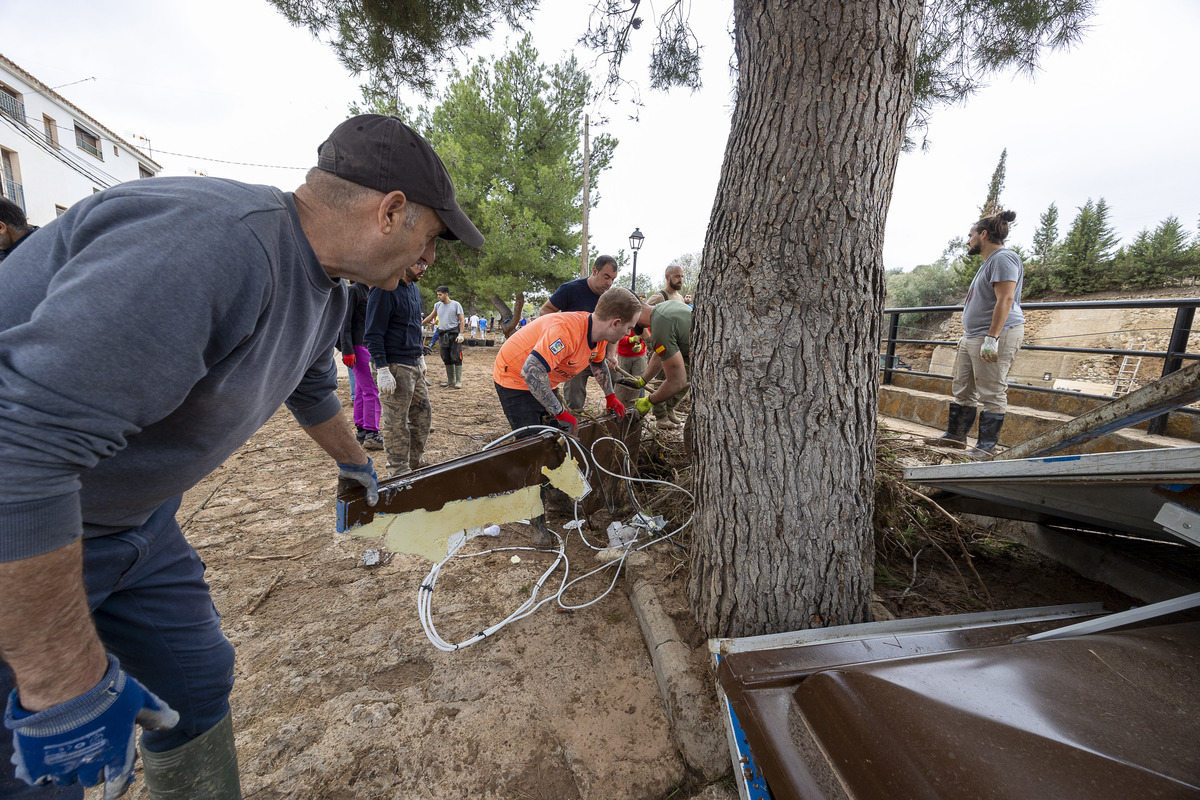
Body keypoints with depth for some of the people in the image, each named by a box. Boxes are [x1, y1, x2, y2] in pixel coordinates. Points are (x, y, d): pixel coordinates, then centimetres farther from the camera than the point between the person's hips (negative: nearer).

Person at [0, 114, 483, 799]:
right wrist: (65, 679, -28)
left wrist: (355, 464, 33)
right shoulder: (215, 241, -33)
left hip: (134, 522, 8)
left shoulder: (323, 292, 0)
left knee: (197, 689, 17)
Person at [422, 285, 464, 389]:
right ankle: (450, 380, 16)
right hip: (442, 335, 5)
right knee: (447, 360, 7)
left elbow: (461, 320, -4)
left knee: (456, 358, -7)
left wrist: (460, 334, -12)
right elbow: (430, 317, 23)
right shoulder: (438, 305, 12)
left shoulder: (456, 305, -2)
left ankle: (458, 381, -2)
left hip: (454, 334, -5)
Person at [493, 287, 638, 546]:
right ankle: (538, 522, 5)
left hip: (542, 383, 8)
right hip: (514, 380, -8)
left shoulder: (598, 334, -8)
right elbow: (531, 372, -42)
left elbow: (598, 363, 16)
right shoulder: (566, 330, -37)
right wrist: (560, 412, -36)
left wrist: (610, 396, 12)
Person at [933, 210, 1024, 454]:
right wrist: (967, 336, 26)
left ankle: (987, 446, 1)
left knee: (991, 393, -5)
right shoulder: (989, 262, 23)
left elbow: (1005, 300, -21)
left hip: (997, 335, -11)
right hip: (973, 337, 11)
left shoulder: (1003, 259, -10)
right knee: (963, 389, 12)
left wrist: (991, 338, -27)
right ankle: (955, 435, 20)